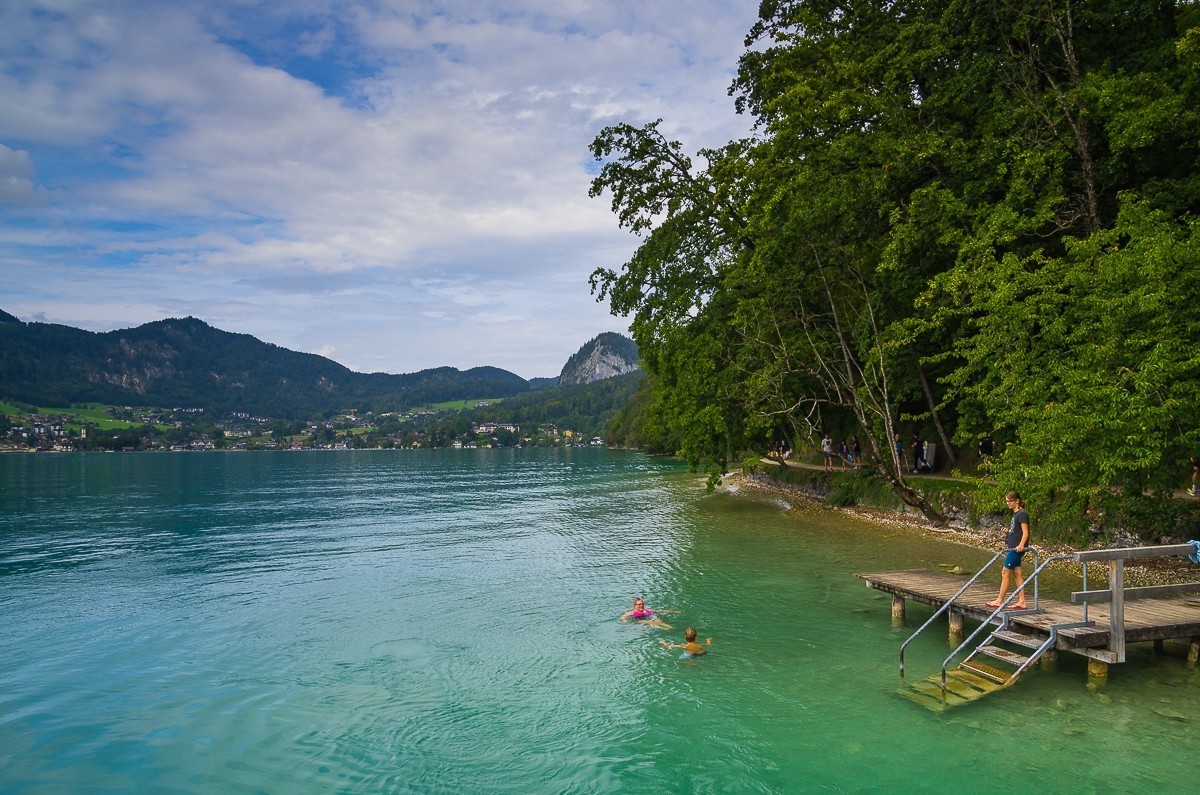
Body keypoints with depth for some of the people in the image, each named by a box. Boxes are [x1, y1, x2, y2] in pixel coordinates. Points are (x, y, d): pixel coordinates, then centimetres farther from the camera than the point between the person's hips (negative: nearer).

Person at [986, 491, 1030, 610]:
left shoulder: (1022, 514, -12)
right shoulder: (1015, 514, 17)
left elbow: (1025, 532, -19)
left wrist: (1021, 545, -30)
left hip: (1017, 549, -10)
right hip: (1013, 548, 10)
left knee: (1005, 573, -4)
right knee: (1017, 574, 8)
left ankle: (999, 601, 2)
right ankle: (1021, 602, 9)